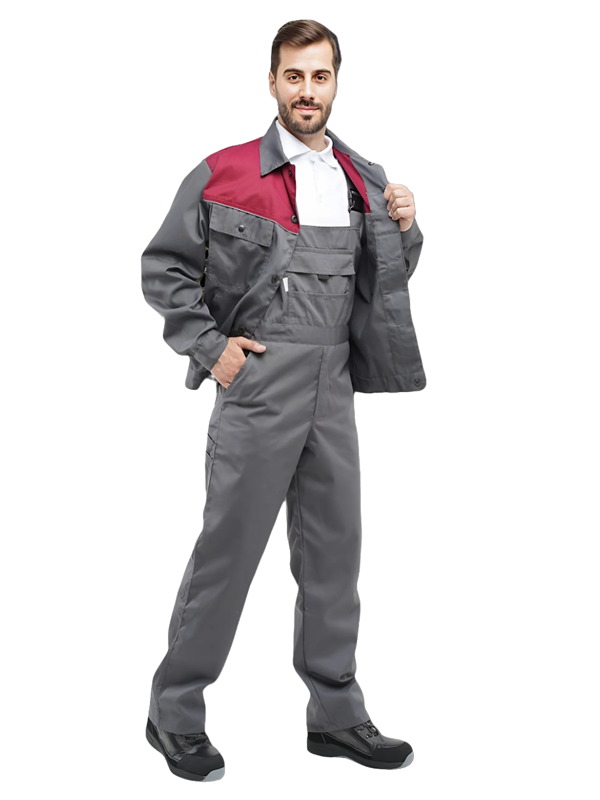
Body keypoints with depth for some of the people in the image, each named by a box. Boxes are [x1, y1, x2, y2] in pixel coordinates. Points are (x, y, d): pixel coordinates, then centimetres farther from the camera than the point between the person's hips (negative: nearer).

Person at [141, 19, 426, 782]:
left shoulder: (366, 182, 13)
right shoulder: (224, 174, -3)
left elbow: (387, 287, 19)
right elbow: (162, 267, 0)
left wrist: (404, 230, 0)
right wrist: (210, 346, -8)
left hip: (335, 391, 5)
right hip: (257, 393, -5)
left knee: (334, 553, 11)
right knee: (228, 550, 0)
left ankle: (336, 712, 25)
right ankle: (175, 713, 16)